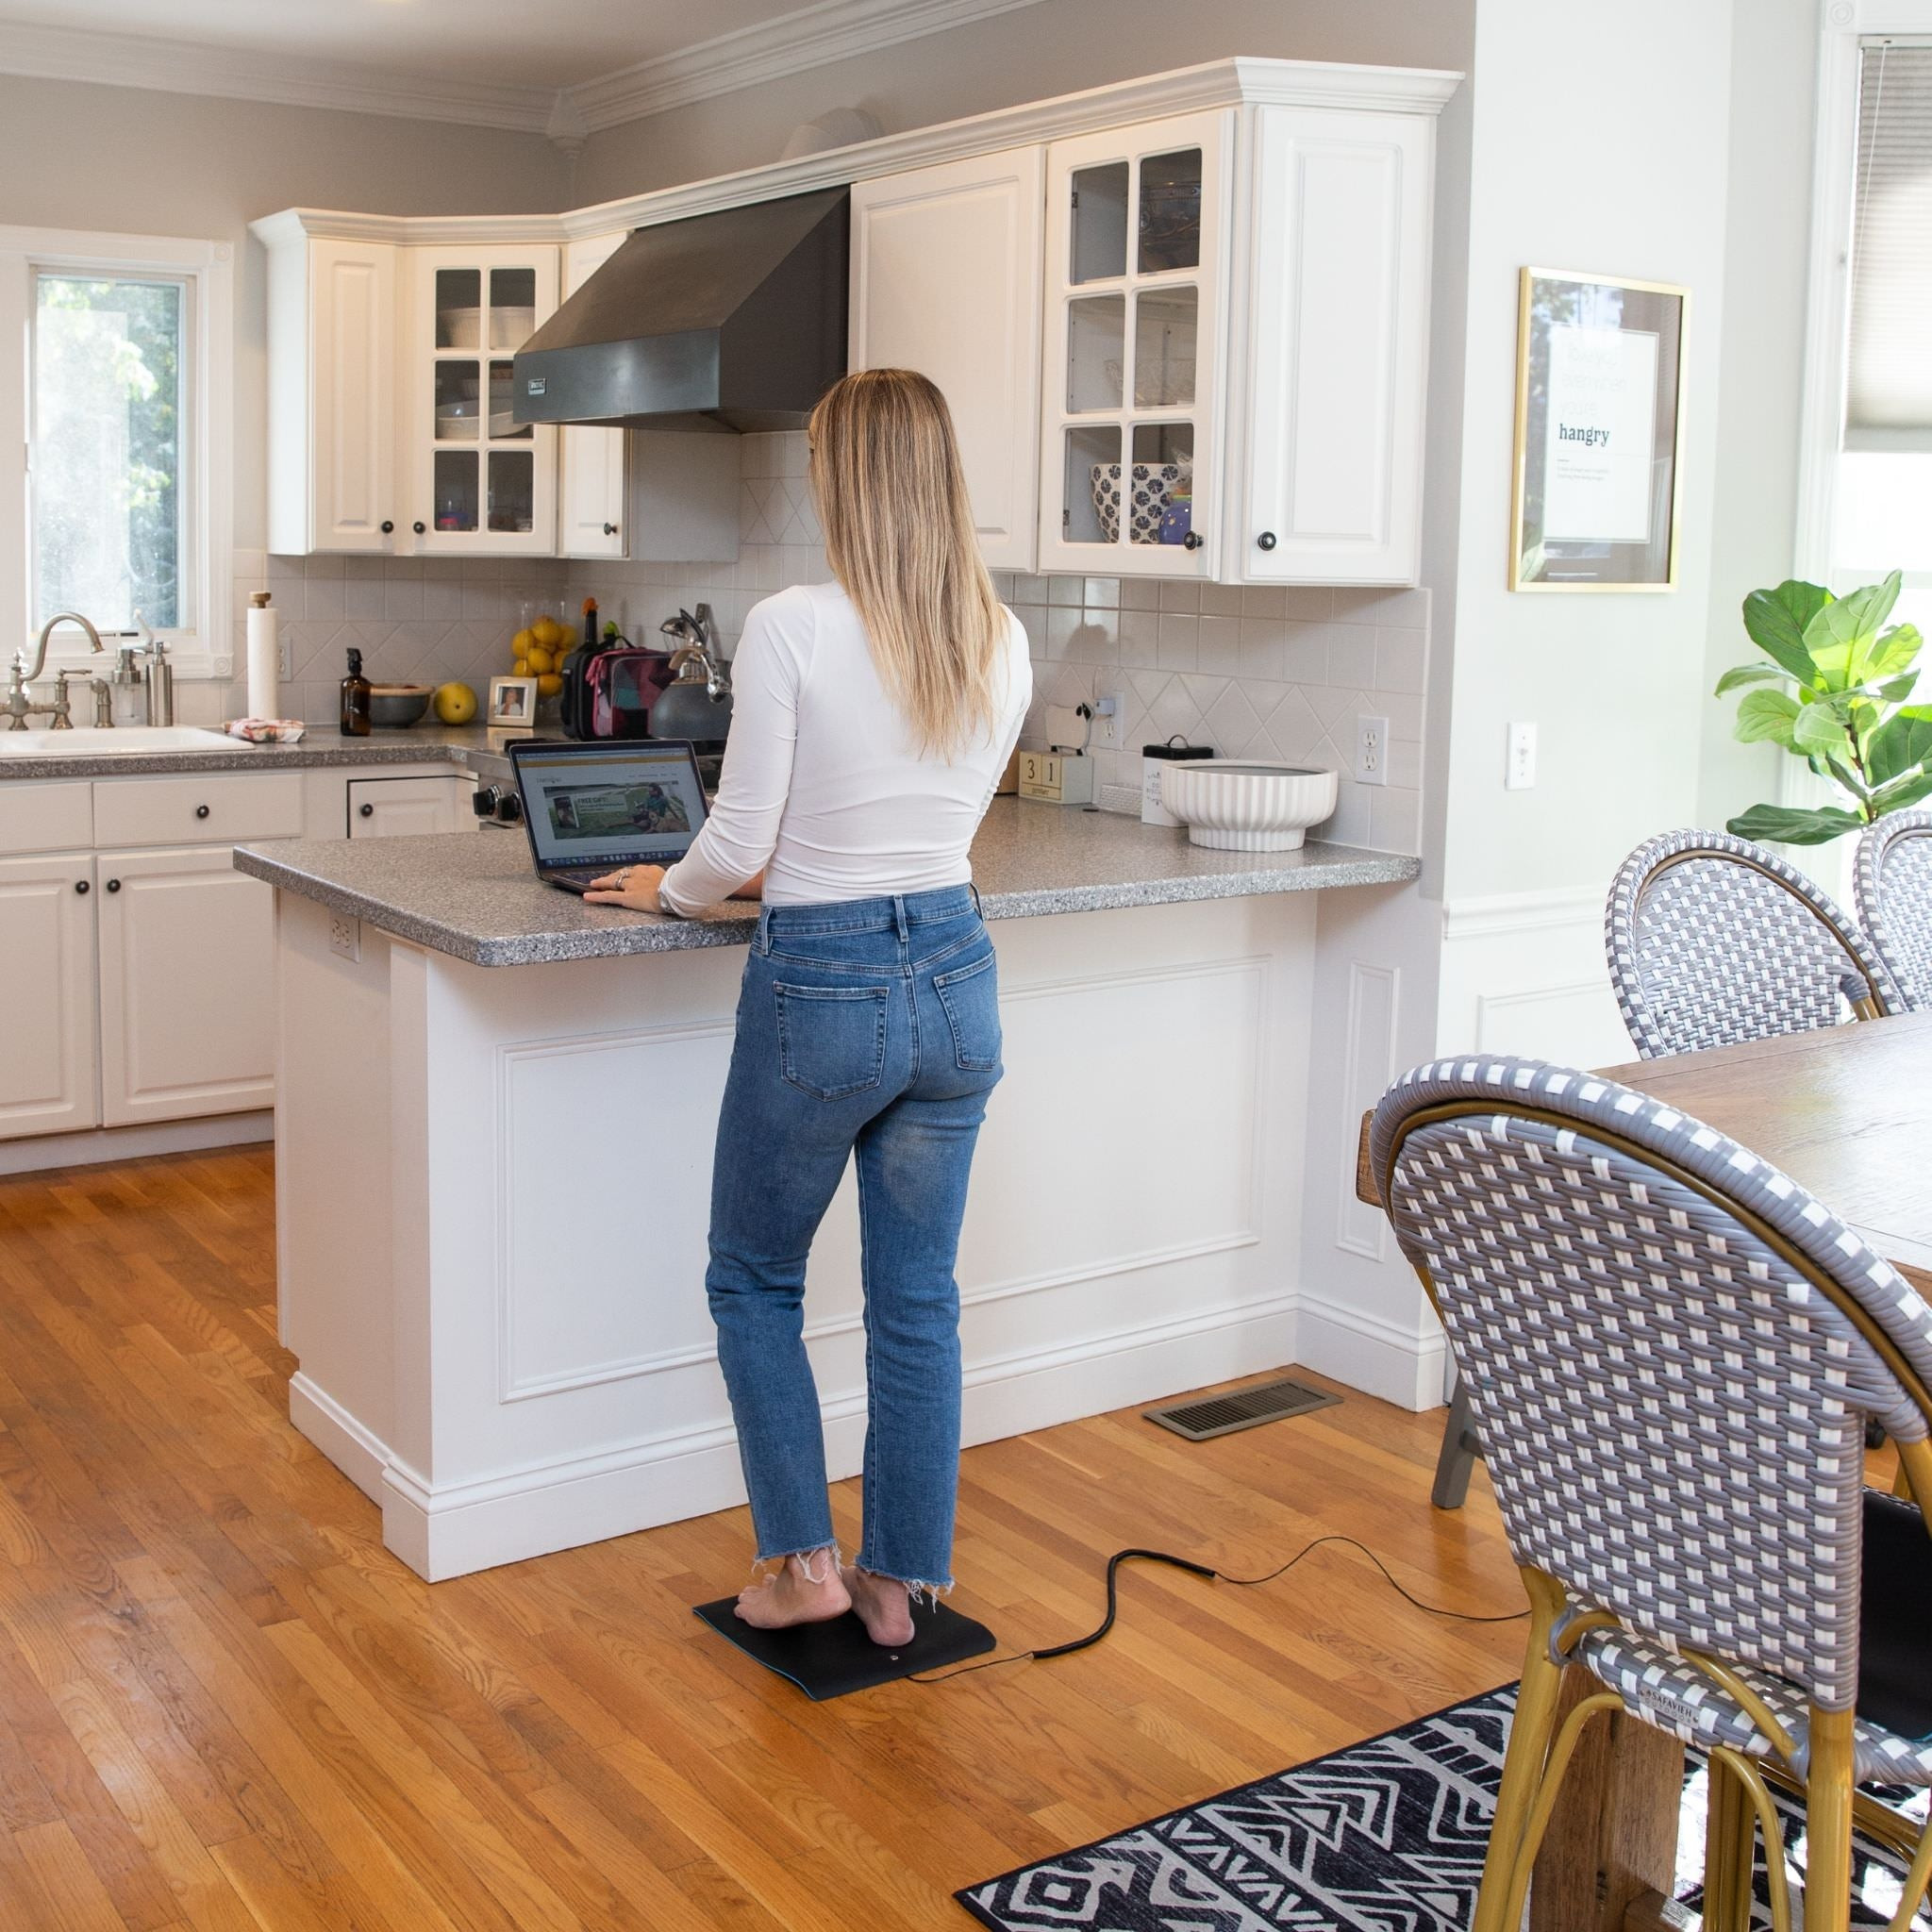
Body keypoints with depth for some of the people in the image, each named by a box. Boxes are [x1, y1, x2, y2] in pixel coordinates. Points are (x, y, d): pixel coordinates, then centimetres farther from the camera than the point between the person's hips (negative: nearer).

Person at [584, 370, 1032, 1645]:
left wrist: (670, 891, 9)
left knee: (755, 1281, 16)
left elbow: (739, 846, -12)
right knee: (919, 1298, 14)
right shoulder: (1002, 643, 2)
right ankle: (903, 1579, 25)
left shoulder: (792, 629, -15)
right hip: (956, 977, 5)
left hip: (824, 989, -5)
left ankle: (804, 1561, 18)